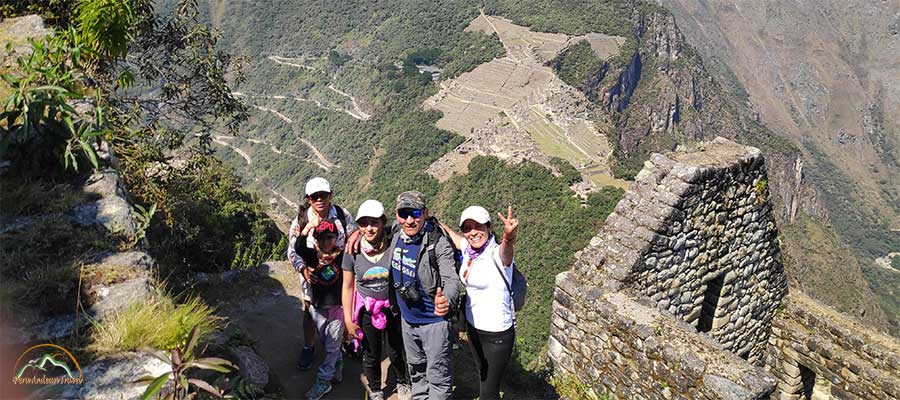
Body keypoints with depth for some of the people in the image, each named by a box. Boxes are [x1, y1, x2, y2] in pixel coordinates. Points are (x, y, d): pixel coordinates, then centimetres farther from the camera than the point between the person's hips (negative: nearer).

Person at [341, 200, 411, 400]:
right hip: (366, 310, 1)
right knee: (371, 355, 15)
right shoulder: (353, 252, -13)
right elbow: (347, 287, -3)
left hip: (392, 308, -1)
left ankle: (403, 383, 45)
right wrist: (348, 320, -2)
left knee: (394, 352, 13)